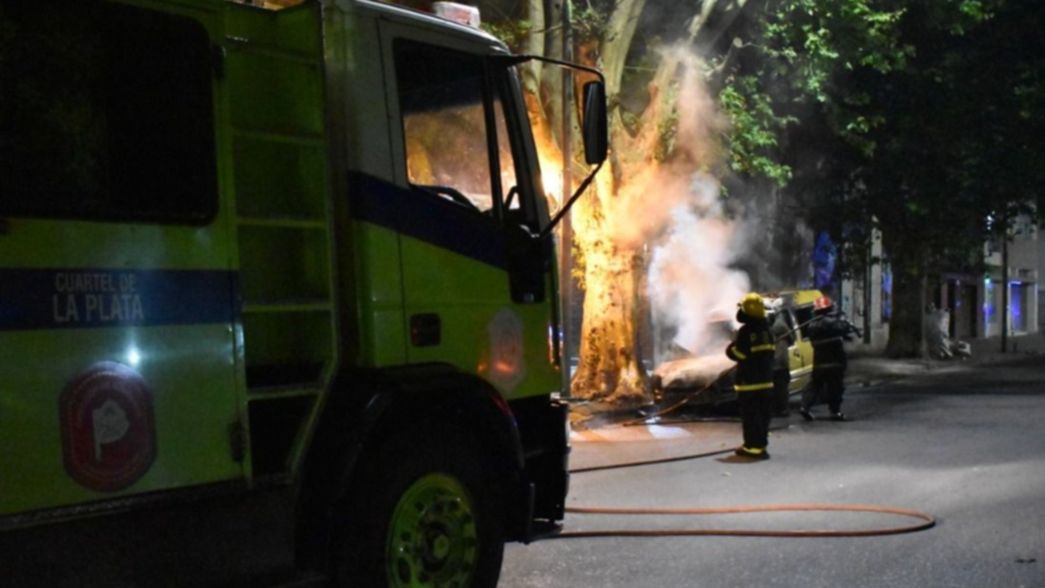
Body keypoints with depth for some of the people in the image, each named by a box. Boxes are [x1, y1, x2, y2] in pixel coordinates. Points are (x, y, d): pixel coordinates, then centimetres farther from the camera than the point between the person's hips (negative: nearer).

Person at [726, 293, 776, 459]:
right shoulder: (766, 330, 8)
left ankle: (754, 447, -5)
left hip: (749, 381, -8)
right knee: (762, 414, 13)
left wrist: (732, 346, 4)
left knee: (751, 416, -4)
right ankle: (759, 444, 22)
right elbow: (771, 351, 15)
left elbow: (733, 352, -16)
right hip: (765, 379, 8)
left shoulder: (745, 332, -17)